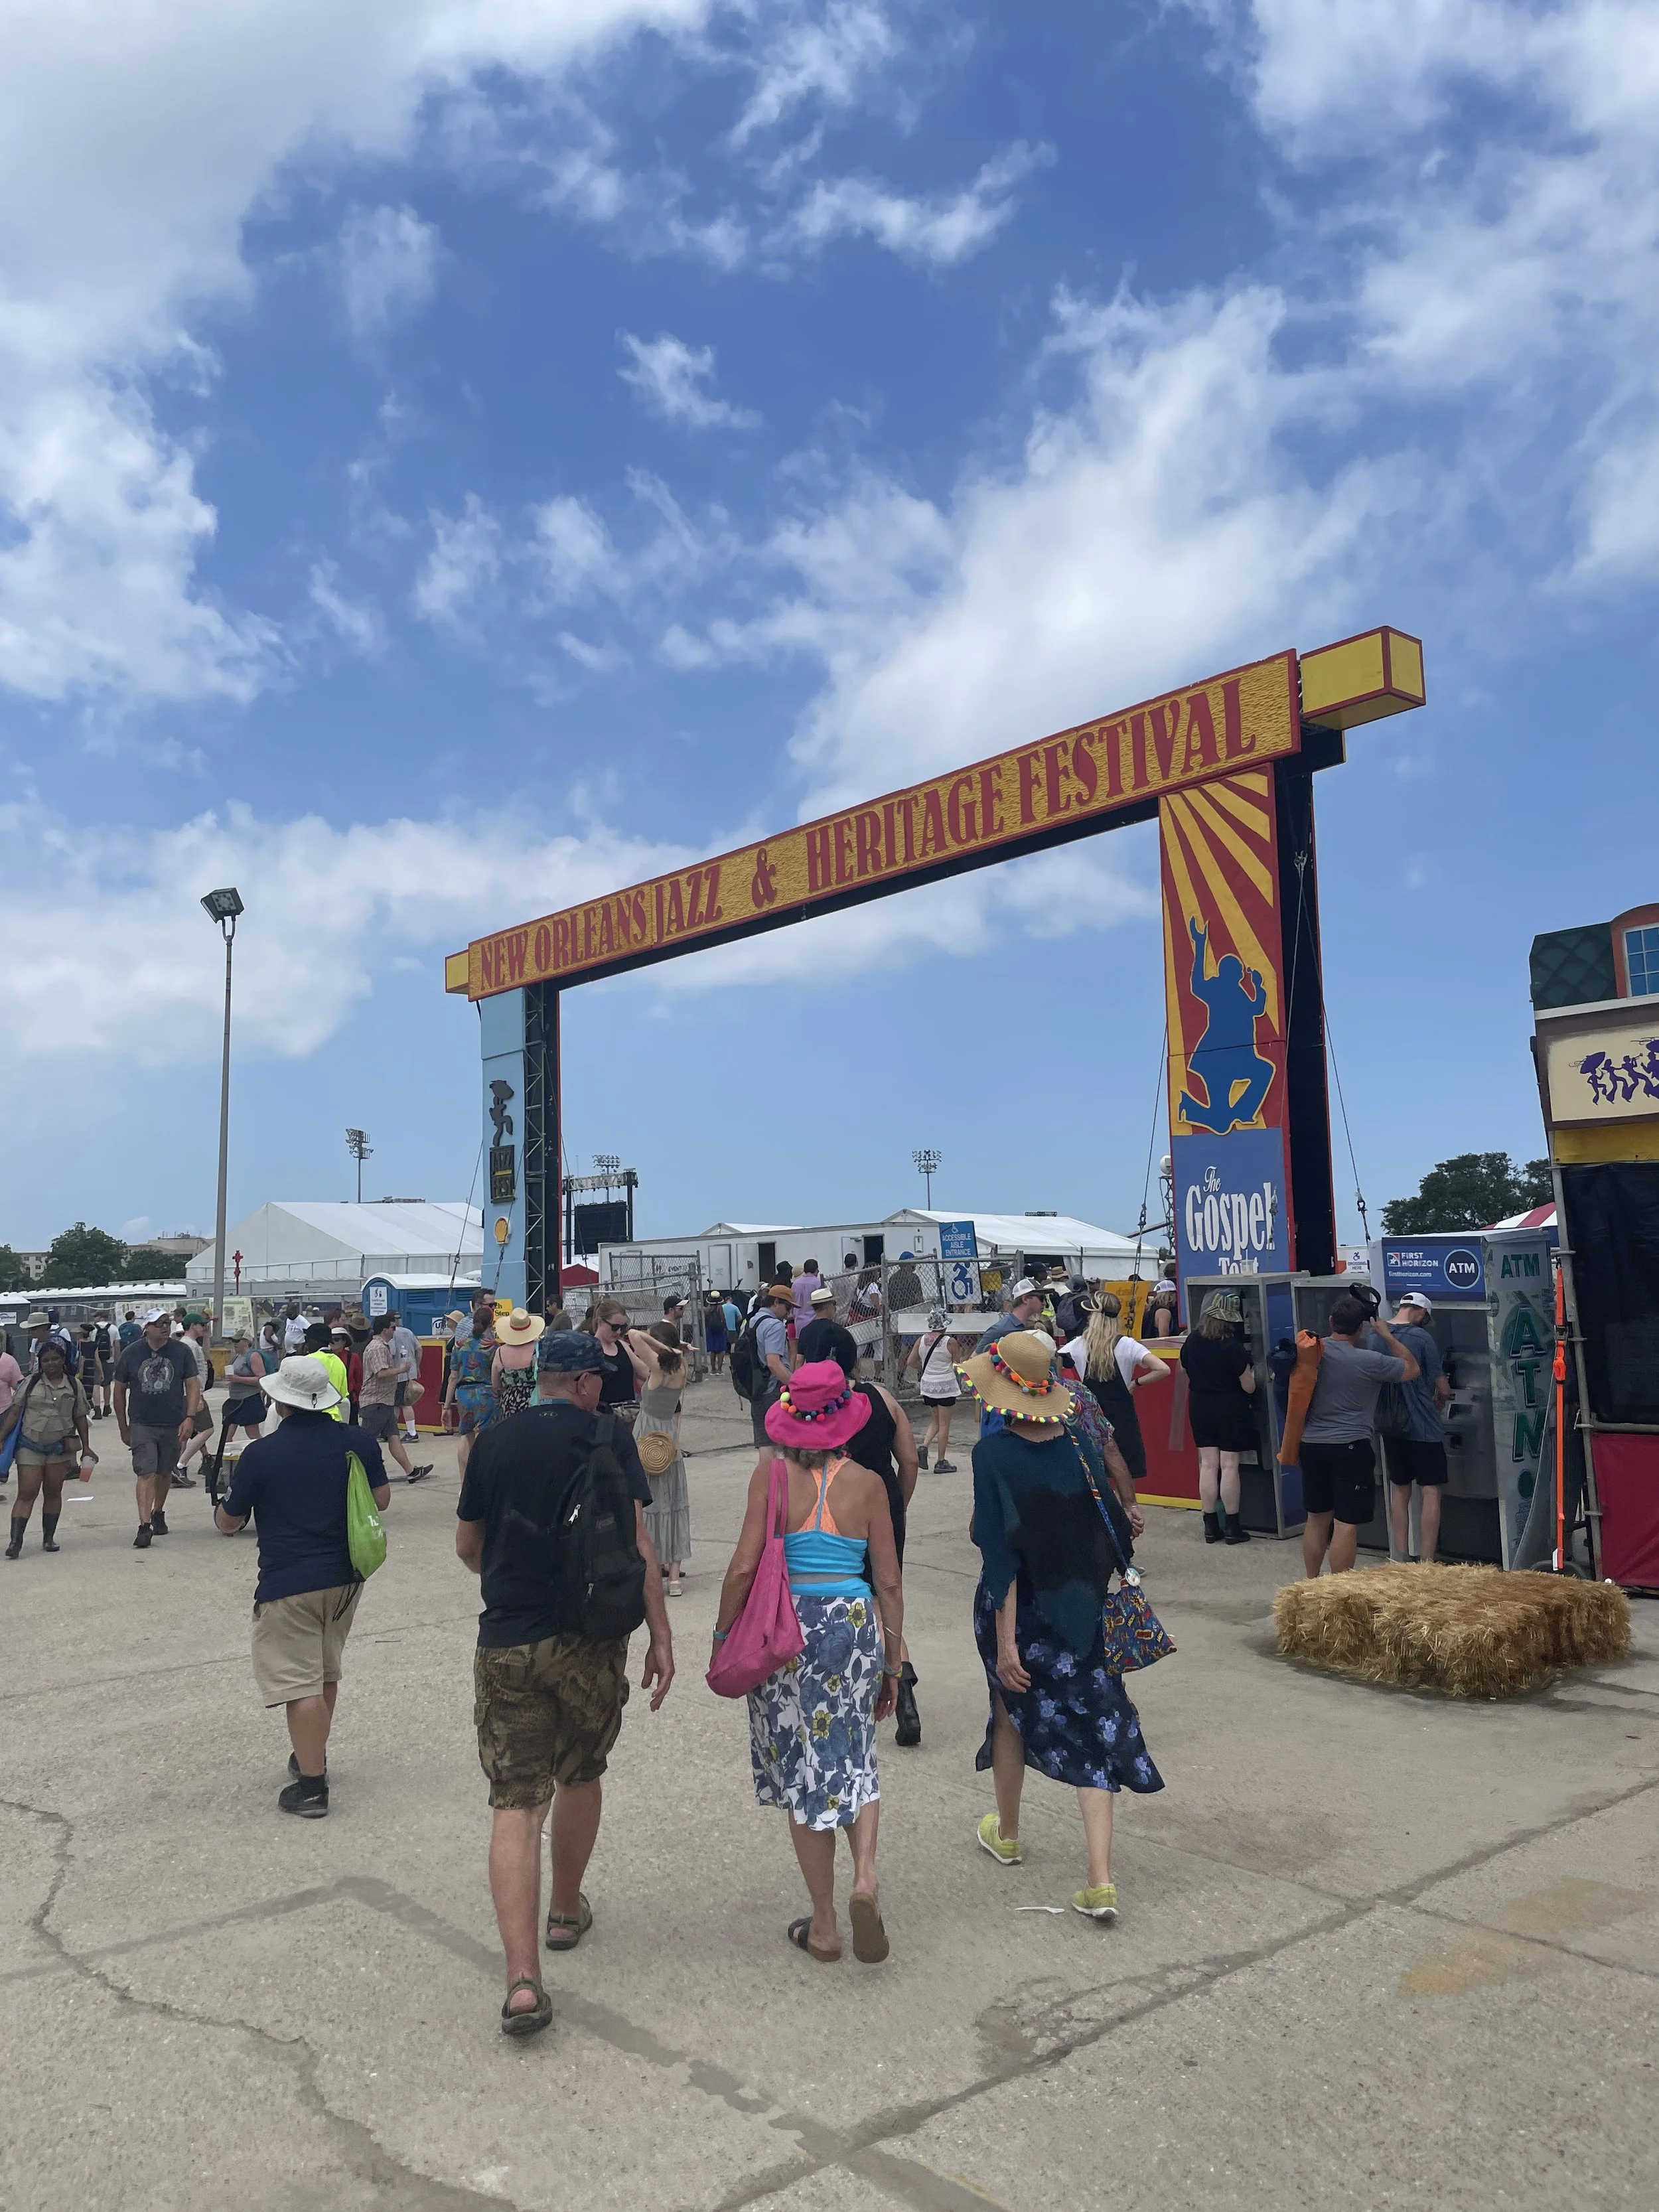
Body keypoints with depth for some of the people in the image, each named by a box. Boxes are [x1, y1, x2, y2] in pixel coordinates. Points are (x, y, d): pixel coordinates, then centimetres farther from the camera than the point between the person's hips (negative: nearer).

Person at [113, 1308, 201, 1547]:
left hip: (174, 1424, 2)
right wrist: (123, 1427, 8)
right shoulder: (131, 1354, -1)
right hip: (142, 1425, -1)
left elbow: (193, 1386, 0)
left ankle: (158, 1514, 35)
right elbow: (120, 1391, 7)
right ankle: (144, 1527, -14)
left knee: (165, 1472, 14)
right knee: (146, 1473, -11)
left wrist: (190, 1418, -11)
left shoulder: (182, 1352, -1)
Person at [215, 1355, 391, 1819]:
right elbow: (382, 1500, 6)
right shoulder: (359, 1441, -5)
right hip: (345, 1577, 6)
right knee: (327, 1675, 22)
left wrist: (223, 1504, 20)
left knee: (300, 1685, 0)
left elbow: (228, 1524, -2)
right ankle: (313, 1757, 39)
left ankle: (312, 1786, 3)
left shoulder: (261, 1455, -14)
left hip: (288, 1585, -5)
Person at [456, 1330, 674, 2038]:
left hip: (505, 1642, 1)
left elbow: (467, 1546, 15)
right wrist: (661, 1636, -4)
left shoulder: (494, 1440, 4)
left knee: (514, 1804, 2)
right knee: (580, 1777, 22)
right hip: (591, 1640, -1)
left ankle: (522, 1979, -6)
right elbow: (636, 1544, -10)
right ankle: (567, 1911, 40)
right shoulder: (607, 1437, -5)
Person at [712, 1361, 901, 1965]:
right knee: (852, 1761, 21)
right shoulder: (866, 1483, -2)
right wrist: (892, 1663, 12)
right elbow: (889, 1583, 2)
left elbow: (744, 1567, -10)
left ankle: (825, 1927, 21)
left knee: (803, 1772, 12)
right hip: (854, 1625, 2)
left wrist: (722, 1636, 4)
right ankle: (865, 1875, -1)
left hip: (785, 1630, -1)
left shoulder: (773, 1474, -8)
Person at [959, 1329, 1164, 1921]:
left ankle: (1006, 1833, 42)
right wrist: (1096, 1595, 15)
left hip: (1018, 1612, -3)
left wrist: (1005, 1642, -17)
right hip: (1079, 1611, 3)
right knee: (1093, 1729, 7)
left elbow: (1001, 1555, -20)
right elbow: (1111, 1525, 1)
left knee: (1013, 1713, 21)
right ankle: (1101, 1881, 1)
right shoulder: (1075, 1443, -6)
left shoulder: (994, 1453, -19)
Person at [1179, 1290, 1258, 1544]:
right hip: (1230, 1409, -4)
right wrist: (1251, 1370, 7)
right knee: (1229, 1466, 2)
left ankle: (1211, 1526, 13)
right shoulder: (1234, 1347, -18)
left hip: (1200, 1407, 5)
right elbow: (1249, 1387, -12)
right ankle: (1233, 1527, 9)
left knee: (1208, 1464, 8)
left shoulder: (1191, 1342, -3)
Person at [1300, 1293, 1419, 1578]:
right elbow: (1411, 1369, 1)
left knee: (1316, 1519, 17)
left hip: (1312, 1445, 6)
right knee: (1347, 1524, -1)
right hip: (1350, 1448, -6)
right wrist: (1387, 1335, 9)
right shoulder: (1368, 1362, -15)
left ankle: (1310, 1585, 27)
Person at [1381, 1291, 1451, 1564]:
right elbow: (1443, 1388, -8)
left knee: (1399, 1490, 15)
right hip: (1423, 1428, -6)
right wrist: (1440, 1401, 14)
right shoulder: (1421, 1337, -14)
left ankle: (1402, 1558, 19)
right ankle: (1427, 1562, 3)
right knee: (1430, 1492, 2)